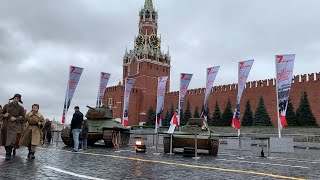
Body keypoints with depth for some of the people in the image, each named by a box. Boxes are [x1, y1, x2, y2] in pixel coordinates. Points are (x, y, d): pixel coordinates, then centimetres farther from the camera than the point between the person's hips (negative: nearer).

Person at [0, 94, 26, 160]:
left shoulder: (20, 108, 0)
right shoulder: (7, 106, 5)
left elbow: (23, 117, 2)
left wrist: (15, 118, -14)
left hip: (14, 126, -3)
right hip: (5, 125, 3)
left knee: (11, 140, -14)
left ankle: (8, 154, -4)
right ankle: (7, 152, 30)